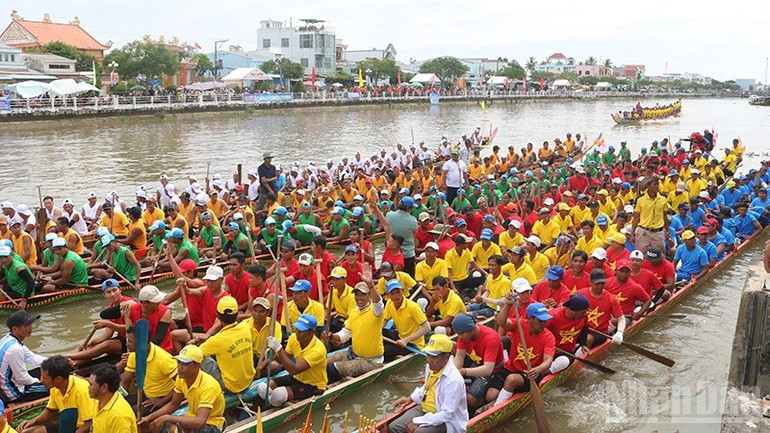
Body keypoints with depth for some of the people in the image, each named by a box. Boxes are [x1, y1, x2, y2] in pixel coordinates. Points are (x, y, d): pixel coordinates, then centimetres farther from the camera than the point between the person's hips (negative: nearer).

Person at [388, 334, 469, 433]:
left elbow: (446, 414, -26)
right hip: (424, 409, 8)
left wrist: (418, 422, -25)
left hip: (446, 421, -8)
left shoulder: (454, 380, -27)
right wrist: (411, 398, 12)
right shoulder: (431, 366, -2)